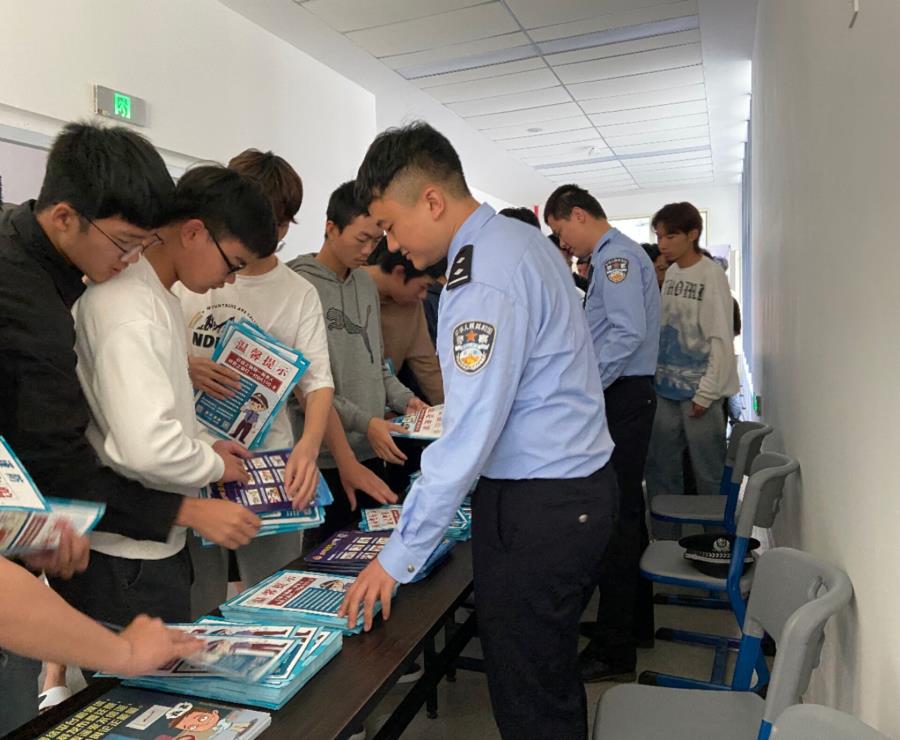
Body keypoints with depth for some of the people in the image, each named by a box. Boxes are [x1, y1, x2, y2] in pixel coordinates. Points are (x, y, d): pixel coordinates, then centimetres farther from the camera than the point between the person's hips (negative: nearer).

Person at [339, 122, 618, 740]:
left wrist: (398, 558, -17)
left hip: (538, 506, -10)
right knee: (553, 680, 24)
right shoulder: (522, 238, 9)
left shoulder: (484, 279, -22)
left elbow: (469, 436, -25)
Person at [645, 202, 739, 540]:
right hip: (667, 389, 7)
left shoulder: (711, 275, -10)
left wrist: (706, 393, -14)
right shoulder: (670, 273, 10)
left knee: (709, 474, 4)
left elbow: (722, 339, -13)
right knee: (659, 468, 11)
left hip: (698, 392, -7)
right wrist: (658, 376, 12)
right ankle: (665, 541, 25)